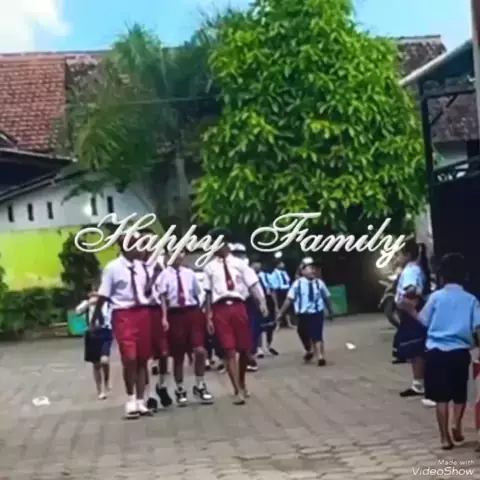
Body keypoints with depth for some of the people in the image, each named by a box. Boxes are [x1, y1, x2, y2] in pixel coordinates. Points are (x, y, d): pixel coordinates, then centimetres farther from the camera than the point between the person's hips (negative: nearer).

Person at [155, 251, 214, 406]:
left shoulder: (189, 273, 8)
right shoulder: (165, 275, -3)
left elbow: (197, 294, 13)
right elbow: (162, 297, -8)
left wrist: (202, 313, 12)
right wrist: (164, 318, -17)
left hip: (193, 312, 2)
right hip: (175, 314, -2)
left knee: (200, 351, -6)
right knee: (178, 355, 8)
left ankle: (200, 386, 13)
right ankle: (180, 390, 23)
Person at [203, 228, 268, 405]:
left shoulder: (239, 264, 6)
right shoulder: (210, 267, 7)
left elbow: (253, 284, -2)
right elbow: (208, 292, 5)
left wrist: (262, 302, -16)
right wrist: (209, 315, 0)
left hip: (238, 306, 1)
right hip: (220, 309, -1)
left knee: (245, 349, 8)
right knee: (229, 351, -4)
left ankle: (242, 383, 33)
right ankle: (238, 391, 1)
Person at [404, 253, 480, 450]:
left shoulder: (436, 297, -1)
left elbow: (424, 321, 7)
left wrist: (411, 310, 23)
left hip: (437, 351, -1)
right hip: (460, 352, 1)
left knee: (442, 397, 4)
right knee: (460, 394, 21)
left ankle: (445, 437, 5)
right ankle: (457, 427, 12)